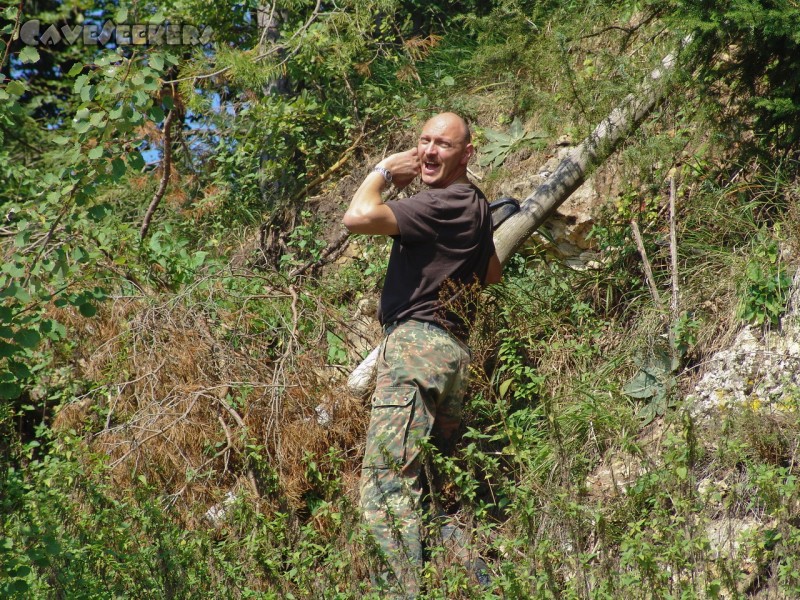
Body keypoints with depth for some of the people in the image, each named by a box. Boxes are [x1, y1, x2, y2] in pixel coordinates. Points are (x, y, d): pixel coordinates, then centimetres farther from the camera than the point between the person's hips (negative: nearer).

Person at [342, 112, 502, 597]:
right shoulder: (475, 204, 20)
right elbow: (493, 275, 36)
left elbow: (358, 217, -21)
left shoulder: (444, 203, -12)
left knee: (386, 479, -16)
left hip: (417, 342, -11)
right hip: (454, 351, 11)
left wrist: (384, 171, -5)